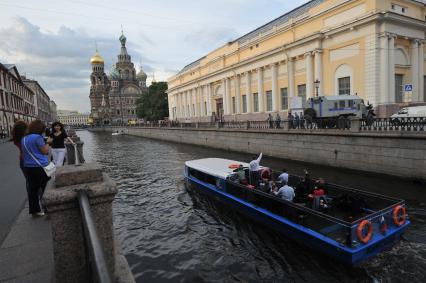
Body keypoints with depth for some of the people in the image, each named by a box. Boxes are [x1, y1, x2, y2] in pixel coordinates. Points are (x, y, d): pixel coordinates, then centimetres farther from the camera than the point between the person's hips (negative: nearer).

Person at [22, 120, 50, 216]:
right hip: (40, 166, -7)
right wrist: (48, 143, 3)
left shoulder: (24, 139, 12)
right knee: (46, 187, 6)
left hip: (27, 167, 7)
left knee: (32, 189, 10)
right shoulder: (38, 137, -13)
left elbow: (23, 152, 22)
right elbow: (45, 151, -12)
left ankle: (34, 210, 17)